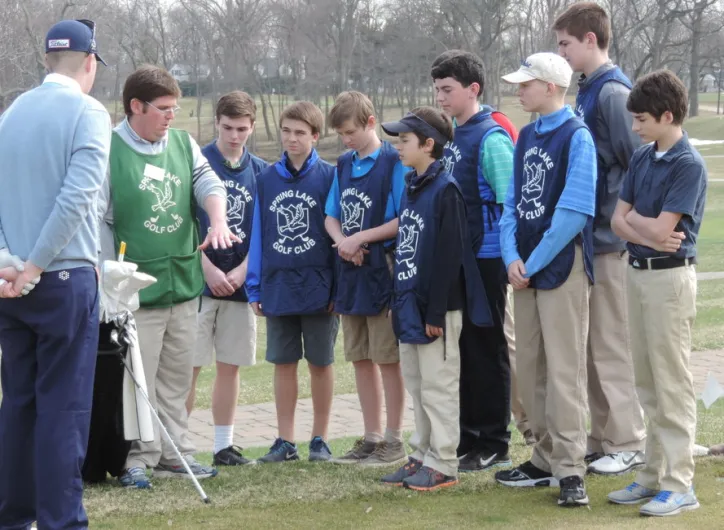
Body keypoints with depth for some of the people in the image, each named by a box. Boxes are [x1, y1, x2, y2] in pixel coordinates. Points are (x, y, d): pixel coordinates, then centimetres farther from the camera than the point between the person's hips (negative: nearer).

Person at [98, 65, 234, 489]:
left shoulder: (183, 144, 10)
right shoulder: (109, 151, -8)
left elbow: (208, 182, -1)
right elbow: (98, 221, -8)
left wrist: (219, 222, -23)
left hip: (184, 284, 6)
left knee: (177, 378, 13)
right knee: (139, 380, -3)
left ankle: (175, 452, 22)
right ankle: (139, 458, 6)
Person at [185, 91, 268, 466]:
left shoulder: (260, 172, 9)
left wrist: (241, 272, -6)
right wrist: (209, 271, -11)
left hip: (240, 284, 4)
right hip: (200, 280, -4)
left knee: (230, 365, 8)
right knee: (189, 365, -4)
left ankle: (224, 445, 15)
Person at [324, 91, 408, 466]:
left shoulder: (393, 162, -10)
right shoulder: (344, 165, 12)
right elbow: (331, 216, 15)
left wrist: (361, 238, -15)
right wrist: (342, 241, -5)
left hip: (382, 269, -7)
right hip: (350, 268, 7)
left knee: (388, 358, -1)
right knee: (361, 358, 12)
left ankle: (394, 441, 8)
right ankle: (372, 438, 21)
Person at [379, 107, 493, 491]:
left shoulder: (445, 190, -15)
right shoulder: (410, 188, 13)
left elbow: (449, 256, -18)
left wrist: (436, 313, -19)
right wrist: (399, 301, 14)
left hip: (436, 308, -9)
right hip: (409, 306, 9)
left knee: (438, 385, -2)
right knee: (416, 384, 14)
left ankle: (443, 465, 4)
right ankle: (422, 456, 23)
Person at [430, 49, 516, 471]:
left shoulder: (490, 138, -13)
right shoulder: (451, 137, 13)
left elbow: (509, 202, -17)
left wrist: (507, 256, -19)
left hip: (485, 259, -8)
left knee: (487, 348, 0)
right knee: (461, 348, 12)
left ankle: (494, 444, 8)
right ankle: (468, 437, 21)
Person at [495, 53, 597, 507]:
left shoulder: (577, 137, -11)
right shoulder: (527, 137, 12)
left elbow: (574, 211, -17)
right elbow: (513, 202, 12)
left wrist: (534, 263, -14)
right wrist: (512, 257, -3)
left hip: (562, 264, -8)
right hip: (525, 267, 8)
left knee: (564, 368, -8)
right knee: (531, 367, 11)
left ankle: (570, 470, -6)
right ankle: (547, 458, 21)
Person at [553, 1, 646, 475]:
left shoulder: (613, 92, -15)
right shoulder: (589, 92, 14)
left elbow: (637, 166, -19)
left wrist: (617, 222, -17)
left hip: (610, 240, -9)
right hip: (589, 238, 9)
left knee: (611, 346, -2)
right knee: (592, 345, 14)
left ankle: (627, 444, 7)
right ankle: (600, 437, 22)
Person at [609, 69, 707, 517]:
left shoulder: (688, 165, -14)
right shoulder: (643, 158, 9)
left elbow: (660, 229, -19)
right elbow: (619, 220, 8)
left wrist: (634, 218, 0)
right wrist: (646, 233, -10)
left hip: (670, 277, -8)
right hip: (639, 273, 8)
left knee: (672, 384, -4)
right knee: (649, 384, 13)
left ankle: (680, 485, 1)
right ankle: (655, 475, 21)